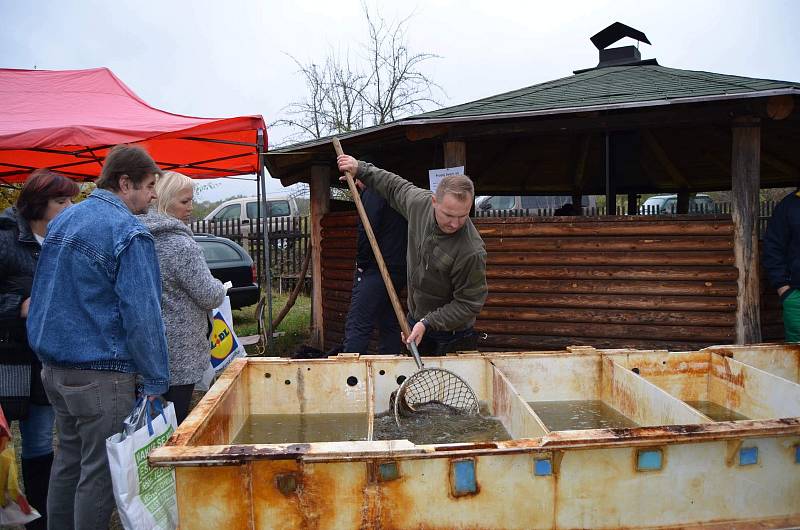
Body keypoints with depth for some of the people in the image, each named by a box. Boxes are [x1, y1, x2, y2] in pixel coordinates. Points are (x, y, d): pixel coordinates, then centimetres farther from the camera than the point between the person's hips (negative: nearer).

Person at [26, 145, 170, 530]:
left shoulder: (63, 220, 11)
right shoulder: (129, 233, -16)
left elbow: (42, 296, 20)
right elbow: (142, 314, -20)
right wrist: (155, 381, -15)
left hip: (54, 366, 9)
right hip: (100, 374, -8)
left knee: (68, 459, 20)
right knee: (100, 470, 2)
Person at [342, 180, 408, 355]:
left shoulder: (373, 192, -7)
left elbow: (367, 230, -19)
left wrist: (361, 262, -8)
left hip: (376, 270, -9)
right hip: (398, 270, 9)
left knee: (357, 326, -12)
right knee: (389, 325, 14)